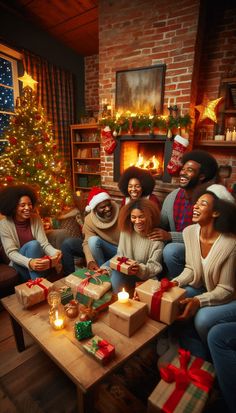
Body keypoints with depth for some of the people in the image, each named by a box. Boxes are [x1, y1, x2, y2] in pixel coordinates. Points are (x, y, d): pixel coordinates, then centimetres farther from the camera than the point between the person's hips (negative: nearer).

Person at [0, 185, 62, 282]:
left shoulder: (36, 218, -4)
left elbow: (44, 243, -11)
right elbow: (11, 252, -19)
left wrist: (54, 252, -35)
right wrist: (29, 262, -39)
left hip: (37, 260, 2)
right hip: (19, 265, -2)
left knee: (34, 245, -29)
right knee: (32, 244, -29)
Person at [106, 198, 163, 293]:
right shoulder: (126, 230, -4)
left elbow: (155, 266, -14)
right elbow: (120, 255, 0)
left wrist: (141, 269, -35)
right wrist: (107, 268, -19)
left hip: (144, 277, -3)